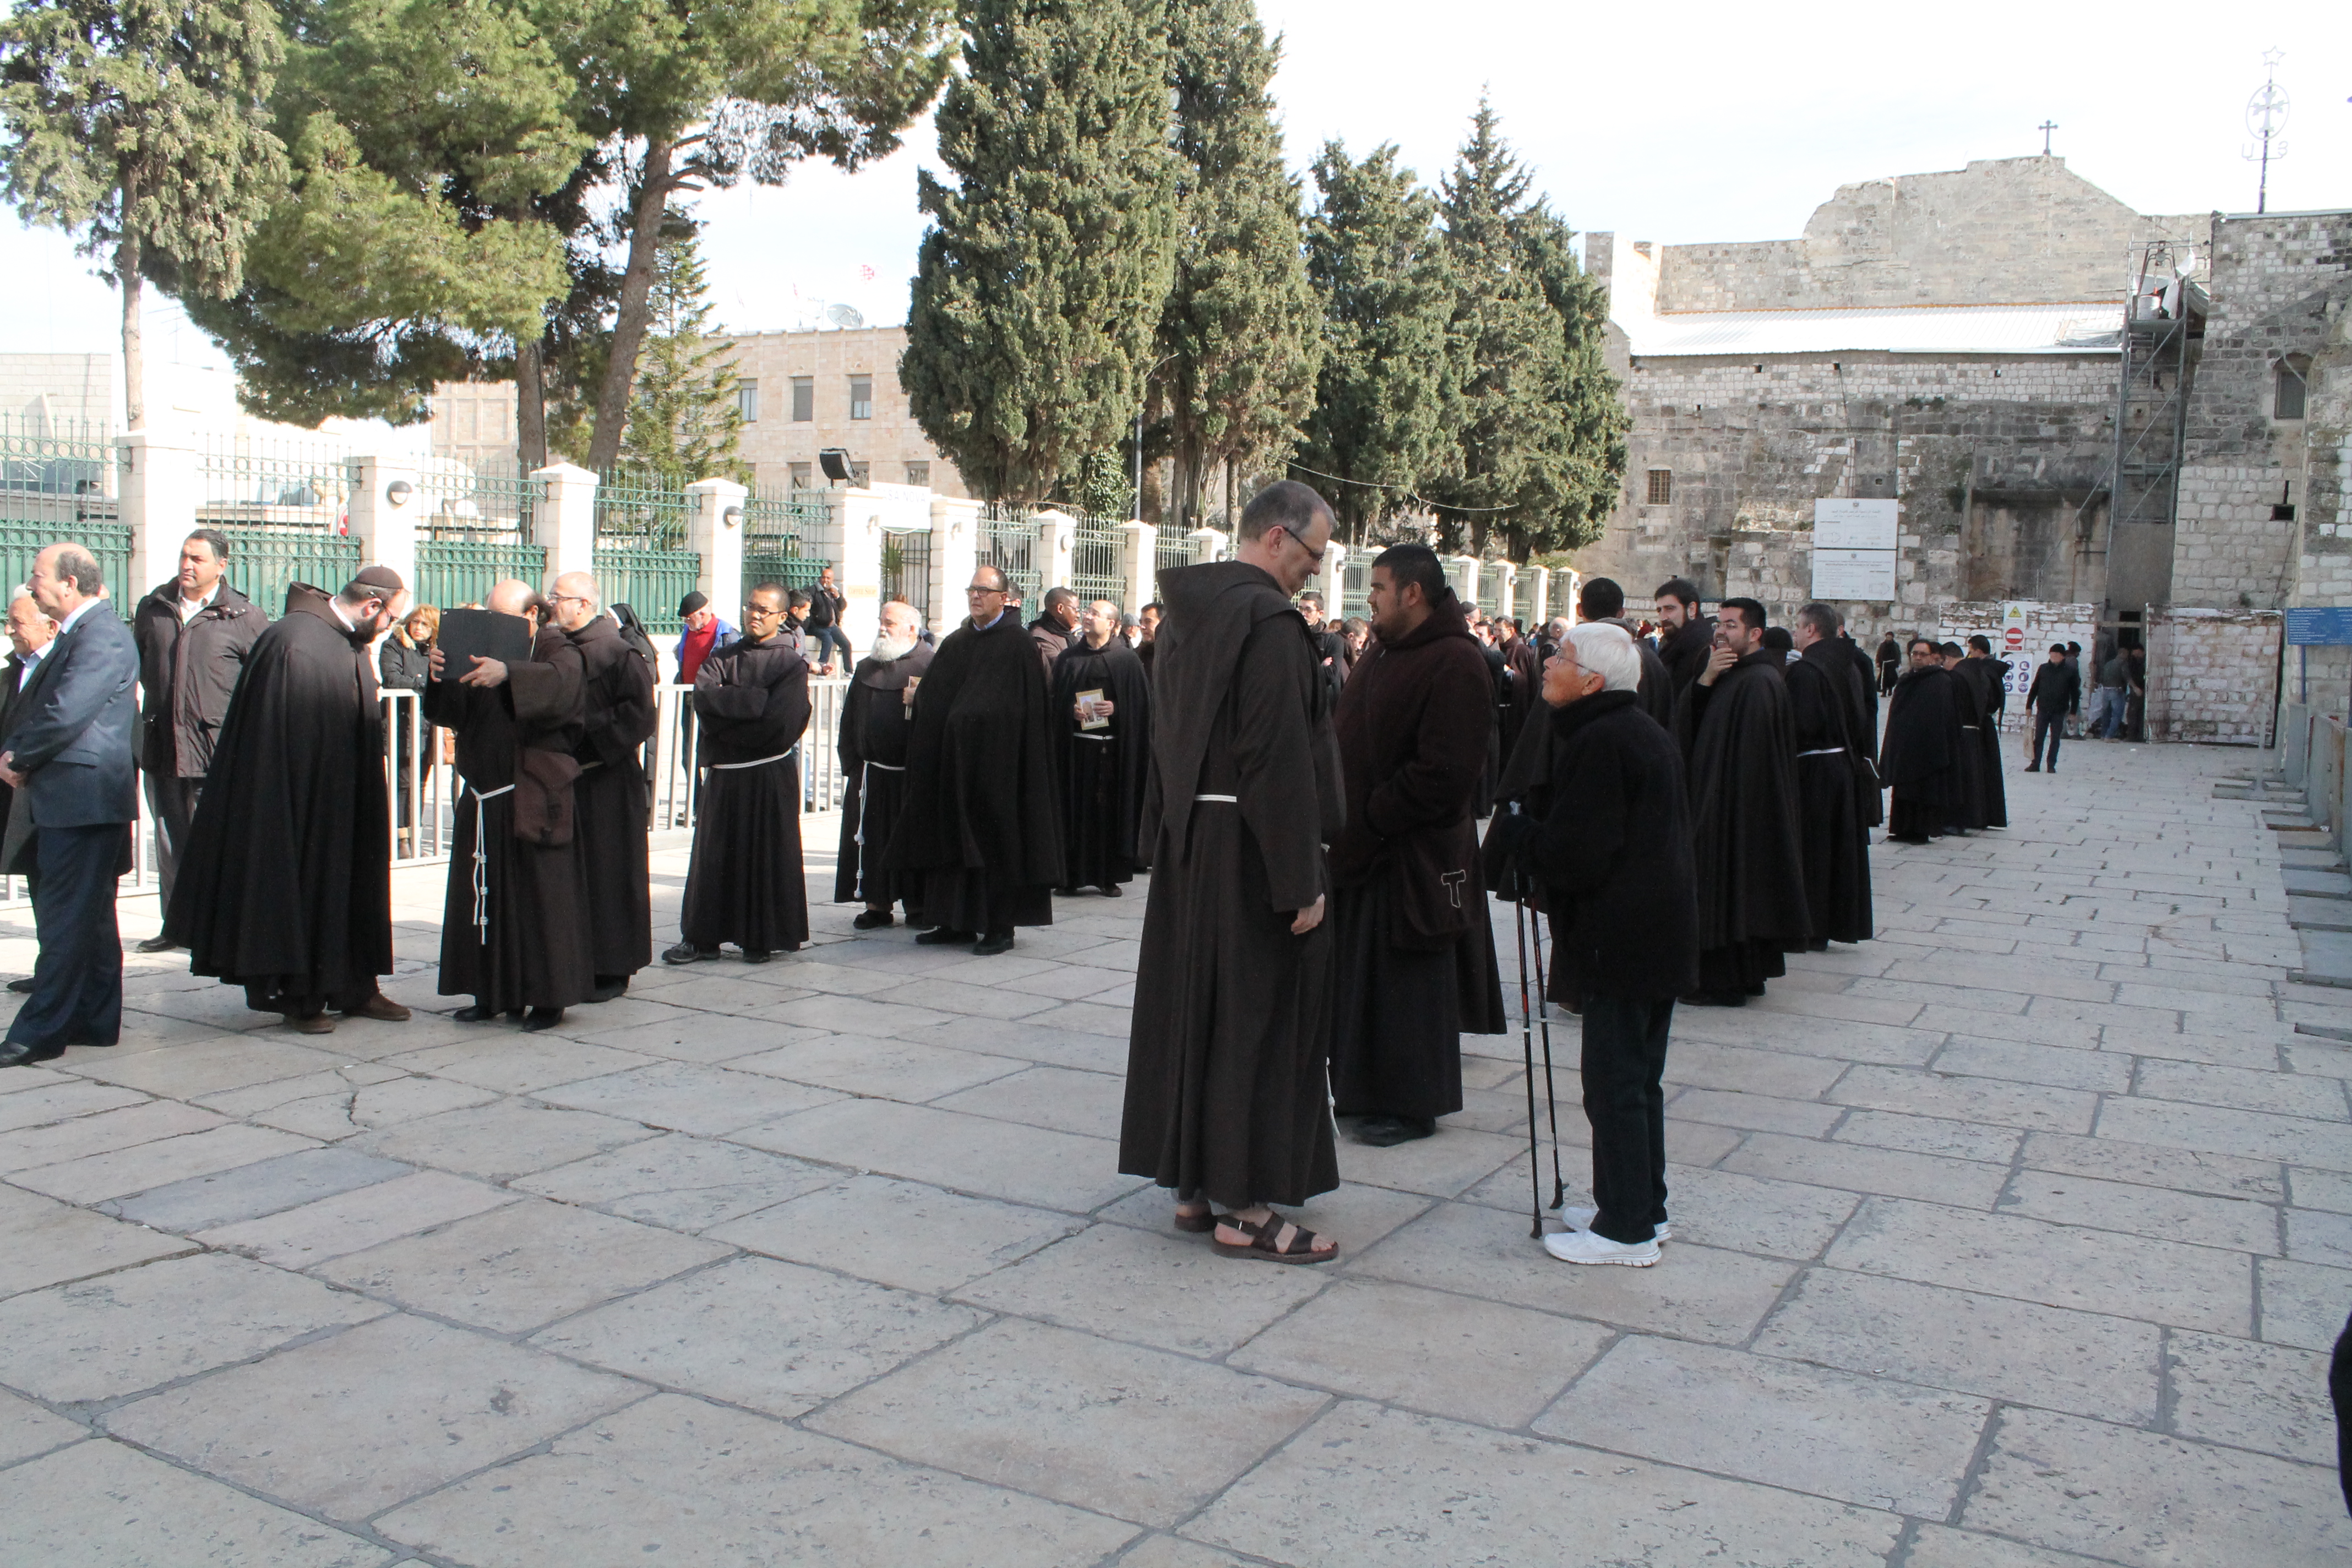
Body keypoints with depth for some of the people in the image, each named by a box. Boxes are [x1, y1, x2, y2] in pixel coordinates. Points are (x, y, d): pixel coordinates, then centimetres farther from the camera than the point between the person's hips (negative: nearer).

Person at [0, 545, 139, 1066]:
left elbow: (67, 712, -22)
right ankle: (94, 1021, 22)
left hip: (83, 797, -10)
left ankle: (42, 1031, -2)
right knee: (89, 917, 14)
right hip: (64, 798, 10)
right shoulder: (77, 633, 18)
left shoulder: (102, 635, -14)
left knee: (68, 918, -5)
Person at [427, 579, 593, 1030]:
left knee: (540, 896, -2)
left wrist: (508, 674, -41)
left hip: (535, 799, -5)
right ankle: (492, 993, 17)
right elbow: (449, 712, 4)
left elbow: (558, 680, -25)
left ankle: (548, 996, 6)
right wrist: (440, 675, -16)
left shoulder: (558, 651, -1)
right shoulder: (482, 653, 14)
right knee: (485, 895, 8)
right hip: (484, 798, 6)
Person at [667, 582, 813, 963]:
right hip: (724, 774, 4)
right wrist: (755, 698, -16)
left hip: (771, 775, -4)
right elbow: (703, 695, -7)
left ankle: (764, 938, 12)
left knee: (767, 854, 2)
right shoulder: (724, 656, 11)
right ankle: (704, 937, 12)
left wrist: (727, 727, -9)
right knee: (715, 853, 5)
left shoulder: (792, 663, -2)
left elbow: (780, 722, -15)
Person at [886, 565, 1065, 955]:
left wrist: (960, 717, -15)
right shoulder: (955, 643, 13)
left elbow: (1012, 709, -14)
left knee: (995, 841, -3)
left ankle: (1000, 926, 4)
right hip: (955, 760, 7)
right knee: (955, 836, 8)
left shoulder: (1019, 645, -7)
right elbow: (929, 698, 11)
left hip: (997, 764, -6)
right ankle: (958, 920, 17)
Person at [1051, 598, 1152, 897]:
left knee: (1110, 809, 0)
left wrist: (1115, 709, -14)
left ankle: (1109, 876, 7)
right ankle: (1073, 874, 6)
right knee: (1077, 809, -1)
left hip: (1113, 747, -2)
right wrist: (1071, 710, -8)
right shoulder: (1069, 659, 11)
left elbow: (1140, 704, 1)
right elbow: (1055, 700, 10)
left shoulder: (1125, 659, 4)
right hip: (1076, 746, 2)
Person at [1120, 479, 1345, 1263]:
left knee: (1195, 1007, 14)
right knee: (1260, 1017, -1)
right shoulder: (1269, 621, -17)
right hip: (1251, 852, -9)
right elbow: (1279, 759, -21)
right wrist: (1301, 881, -19)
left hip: (1188, 845, 9)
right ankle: (1245, 1210, 6)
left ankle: (1196, 1186, 23)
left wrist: (1167, 838, 18)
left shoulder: (1183, 615, 12)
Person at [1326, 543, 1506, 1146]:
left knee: (1408, 985, 0)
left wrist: (1368, 820, -18)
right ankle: (1364, 1091, 26)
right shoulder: (1384, 652, 13)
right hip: (1363, 848, 9)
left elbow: (1443, 774, -22)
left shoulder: (1454, 665, -16)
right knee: (1360, 978, 14)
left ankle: (1413, 1105, 12)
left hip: (1416, 858, -9)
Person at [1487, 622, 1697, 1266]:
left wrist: (1510, 828, -6)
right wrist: (1528, 830, 13)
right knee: (1639, 1078, 18)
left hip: (1620, 939, -10)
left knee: (1613, 1081, -2)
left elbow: (1570, 856, -21)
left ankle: (1626, 1228, 5)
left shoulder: (1598, 742, -17)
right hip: (1661, 931, 10)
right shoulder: (1647, 733, 14)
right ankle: (1643, 1207, 28)